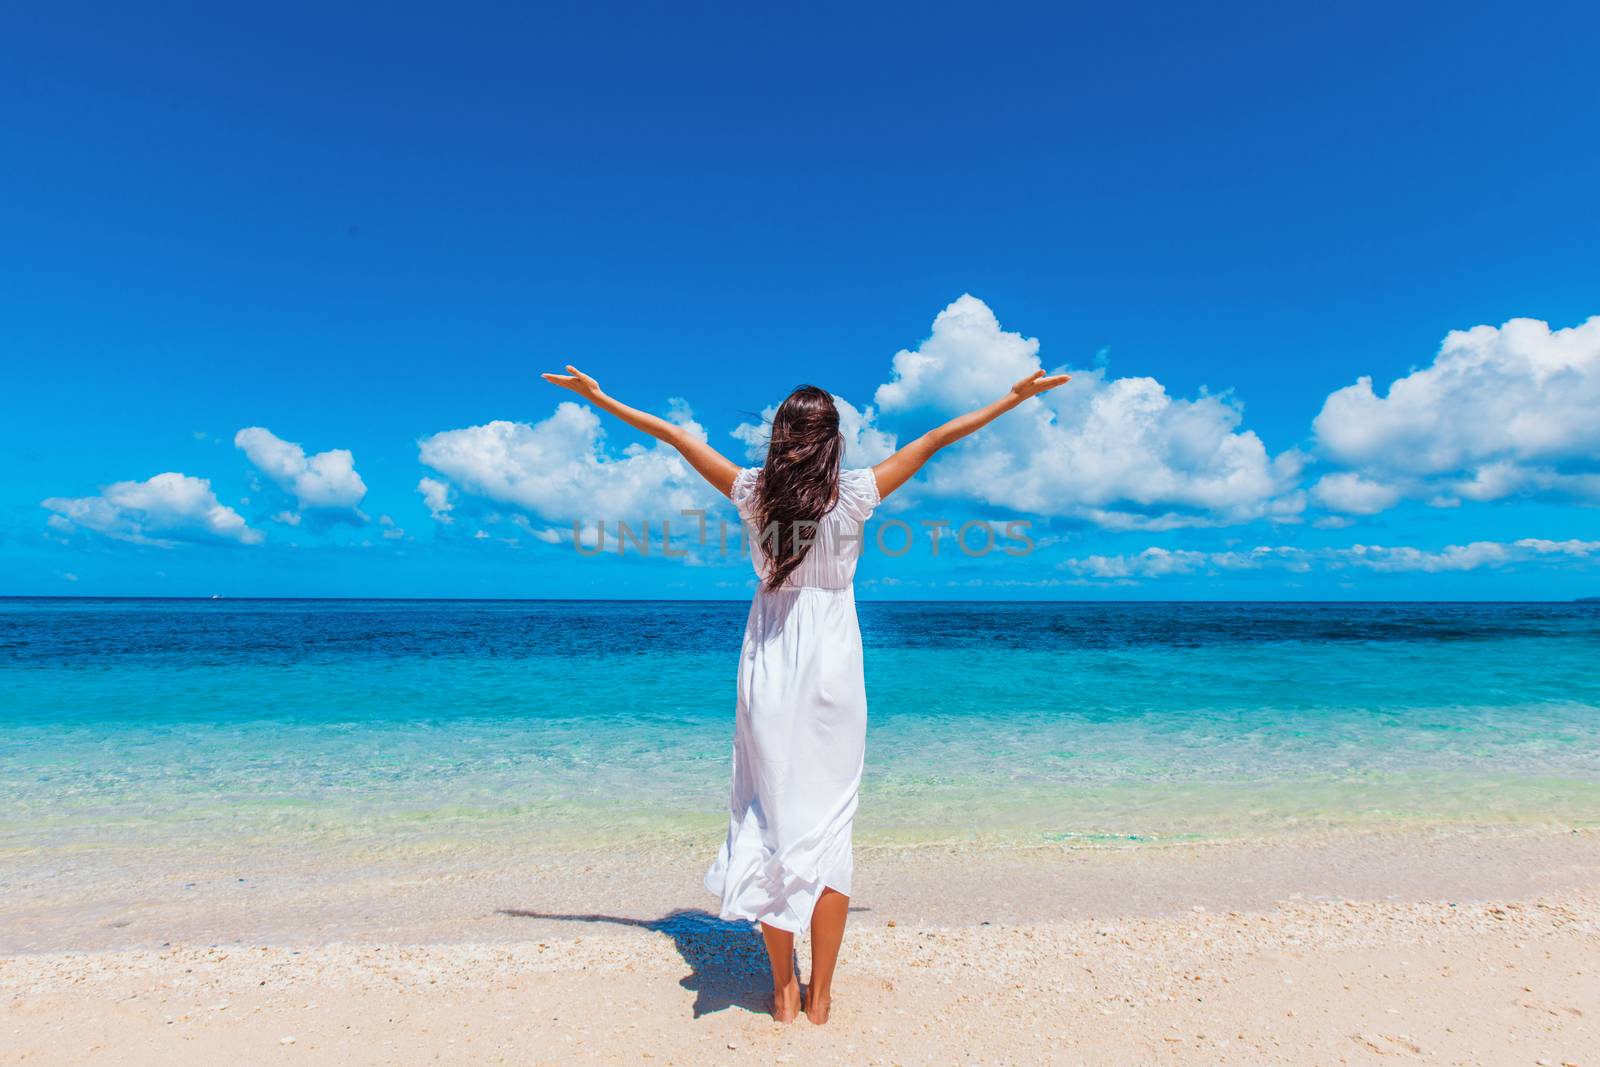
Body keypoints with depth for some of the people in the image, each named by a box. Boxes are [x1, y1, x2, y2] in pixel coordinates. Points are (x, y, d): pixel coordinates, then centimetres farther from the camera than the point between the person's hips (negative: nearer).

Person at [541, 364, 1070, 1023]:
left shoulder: (754, 491, -1)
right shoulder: (855, 493, -5)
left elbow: (675, 435, 9)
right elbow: (939, 438, 5)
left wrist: (598, 397, 19)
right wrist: (1015, 397, 15)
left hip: (769, 665, 2)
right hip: (833, 664, -1)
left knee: (771, 818, 9)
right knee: (829, 823, 6)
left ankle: (783, 991, 19)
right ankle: (819, 995, 16)